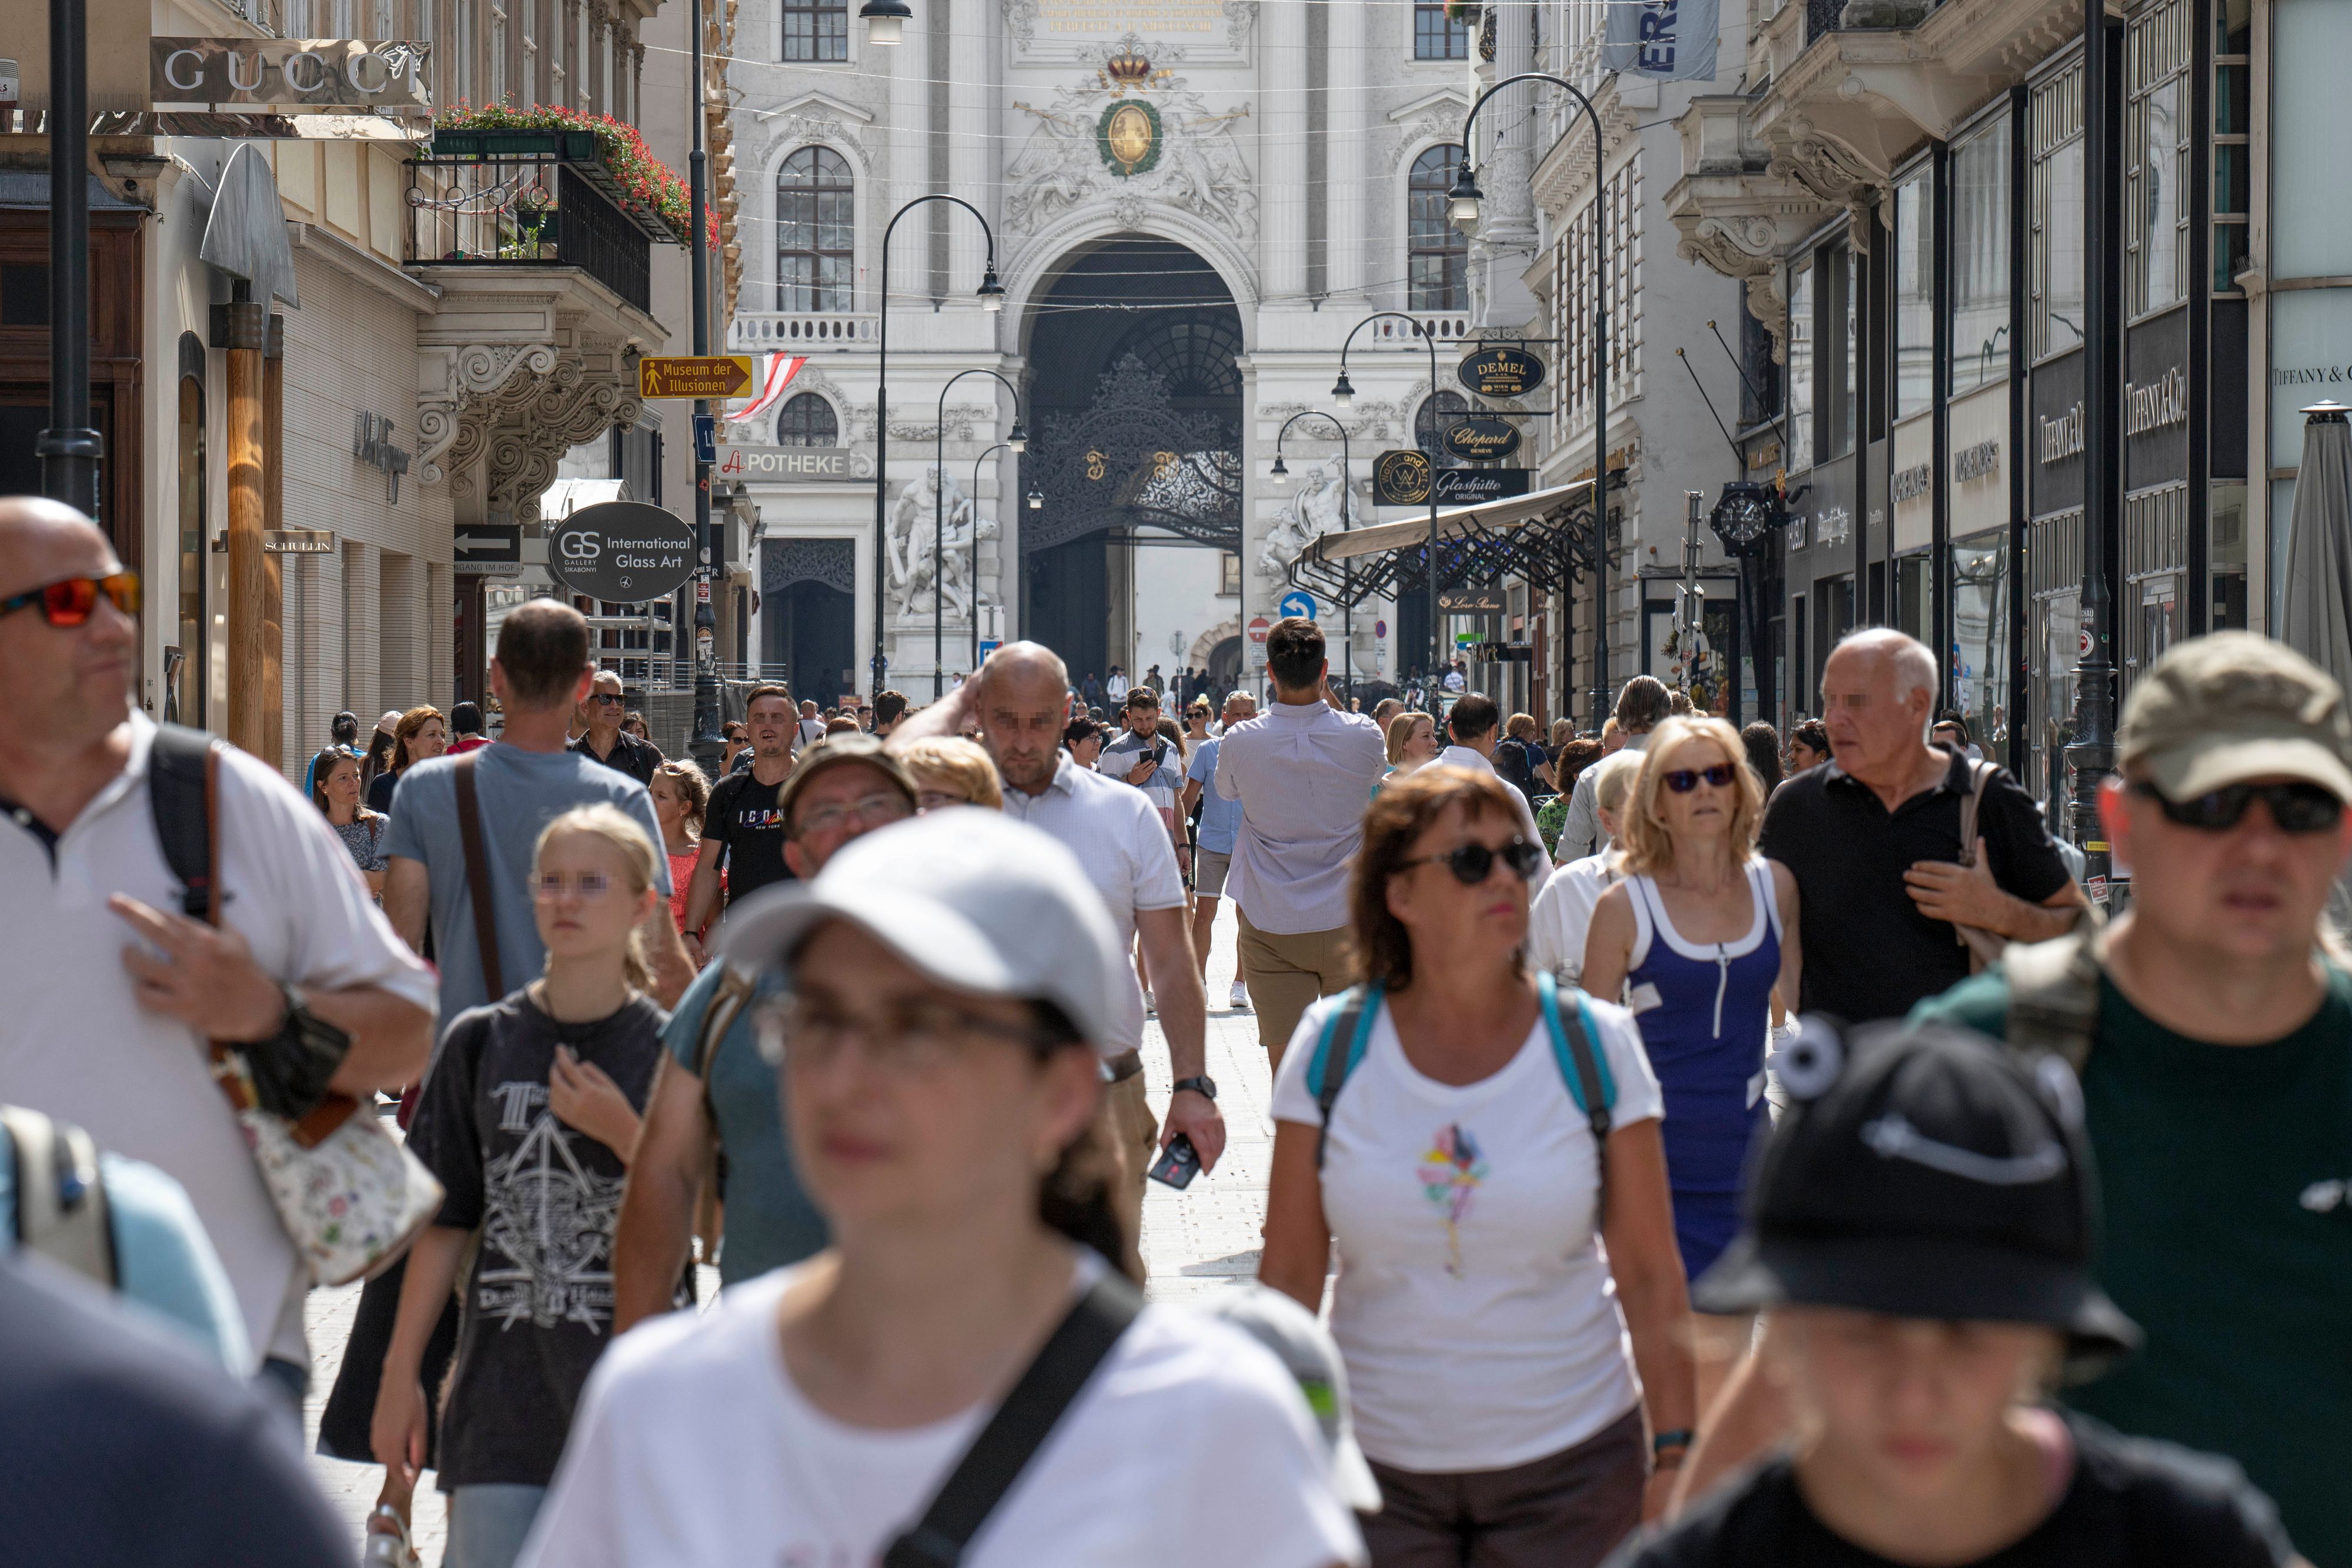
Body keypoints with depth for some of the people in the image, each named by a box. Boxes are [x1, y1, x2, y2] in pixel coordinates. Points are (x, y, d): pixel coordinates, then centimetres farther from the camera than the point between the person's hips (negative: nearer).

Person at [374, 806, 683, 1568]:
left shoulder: (668, 1050, 0)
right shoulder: (481, 1041, 5)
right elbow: (446, 1220, 8)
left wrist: (621, 1133, -16)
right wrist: (400, 1373, 6)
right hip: (503, 1384, 1)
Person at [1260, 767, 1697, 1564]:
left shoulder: (1596, 1043, -3)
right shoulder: (1330, 1047, -3)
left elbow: (1650, 1274, -1)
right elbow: (1289, 1276, 1)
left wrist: (1674, 1454, -5)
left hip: (1572, 1464, 0)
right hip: (1377, 1465, 0)